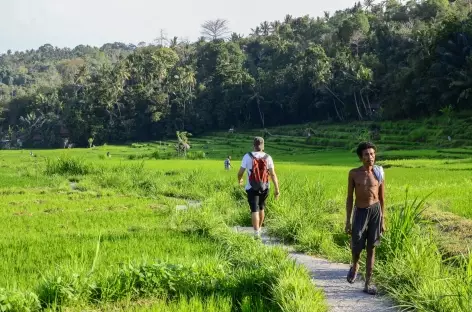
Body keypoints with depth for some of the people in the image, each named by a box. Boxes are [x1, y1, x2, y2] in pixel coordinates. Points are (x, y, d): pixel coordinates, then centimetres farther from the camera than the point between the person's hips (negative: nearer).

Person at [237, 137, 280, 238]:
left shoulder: (247, 156, -10)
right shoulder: (268, 158, -6)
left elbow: (240, 172, -4)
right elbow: (273, 175, -9)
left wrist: (239, 180, 18)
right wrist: (277, 189, -5)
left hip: (252, 188, -3)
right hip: (264, 188, 3)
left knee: (254, 210, -3)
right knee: (261, 208, 23)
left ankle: (257, 234, -14)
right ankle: (259, 228, 37)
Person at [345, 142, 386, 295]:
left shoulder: (379, 173, -1)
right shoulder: (353, 173, -4)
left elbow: (382, 198, 6)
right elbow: (350, 197, 1)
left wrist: (383, 220, 5)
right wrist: (348, 221, -2)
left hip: (375, 211, 1)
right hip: (360, 212, -1)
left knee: (371, 248, 4)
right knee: (356, 247, 0)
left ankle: (368, 283, 11)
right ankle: (355, 266, 36)